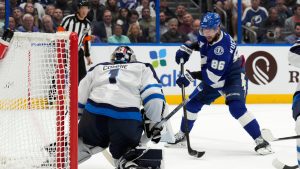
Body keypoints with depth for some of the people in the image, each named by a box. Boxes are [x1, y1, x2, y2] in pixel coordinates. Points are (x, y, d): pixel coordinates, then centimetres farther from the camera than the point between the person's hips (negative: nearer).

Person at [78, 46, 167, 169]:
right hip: (127, 116, -3)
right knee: (124, 155, 7)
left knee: (86, 141, 31)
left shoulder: (96, 69, 31)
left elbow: (80, 99, 28)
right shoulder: (142, 68, 22)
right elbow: (153, 95, 8)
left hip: (94, 112, 3)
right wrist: (155, 125, 12)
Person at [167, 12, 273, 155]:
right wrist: (186, 49, 2)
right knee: (193, 102, 9)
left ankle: (261, 141, -24)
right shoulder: (204, 36, -11)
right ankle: (181, 135, 30)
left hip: (233, 77, -8)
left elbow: (212, 76, -35)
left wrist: (191, 76, -33)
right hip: (214, 79, 8)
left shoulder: (223, 47, -35)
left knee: (236, 107, -28)